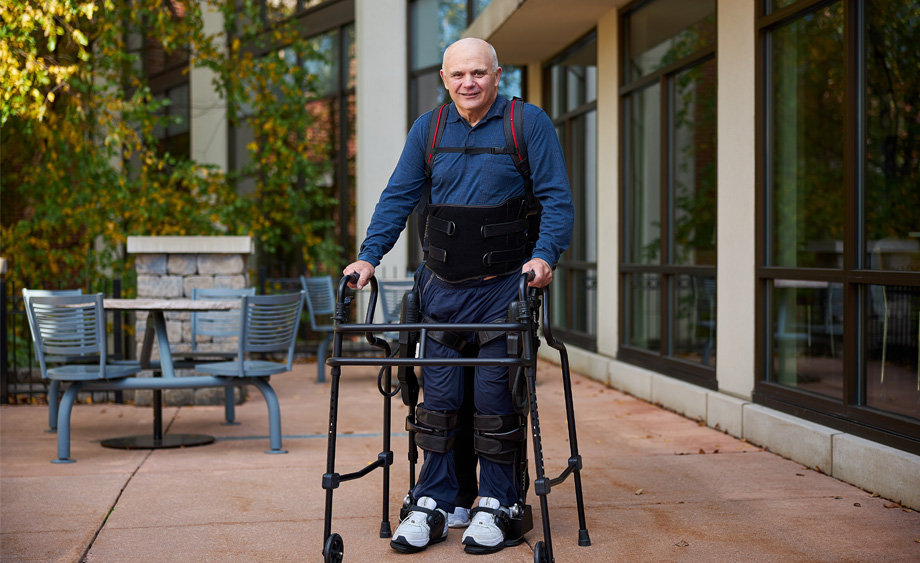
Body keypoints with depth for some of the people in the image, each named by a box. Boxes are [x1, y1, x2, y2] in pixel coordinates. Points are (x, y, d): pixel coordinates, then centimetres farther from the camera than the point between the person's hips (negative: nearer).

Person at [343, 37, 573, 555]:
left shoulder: (529, 124, -2)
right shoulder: (427, 130, 8)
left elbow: (557, 198, -4)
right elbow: (399, 197, 11)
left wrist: (544, 255, -19)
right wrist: (369, 256, 1)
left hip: (504, 285, -3)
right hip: (442, 286, 3)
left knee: (495, 393, -2)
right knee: (438, 392, 4)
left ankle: (496, 505, 11)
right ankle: (434, 503, 14)